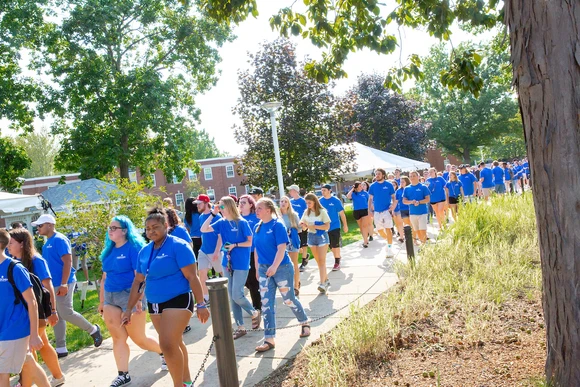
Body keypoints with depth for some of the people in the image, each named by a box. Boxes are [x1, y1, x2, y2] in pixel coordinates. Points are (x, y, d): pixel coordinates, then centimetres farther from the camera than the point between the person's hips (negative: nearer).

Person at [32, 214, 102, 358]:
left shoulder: (59, 240, -14)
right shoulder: (47, 243, 14)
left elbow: (68, 262, -20)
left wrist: (64, 284, -24)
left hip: (62, 284, -9)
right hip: (52, 284, 9)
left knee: (66, 313, -7)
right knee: (57, 317, 10)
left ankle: (93, 330, 13)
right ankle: (61, 349, 16)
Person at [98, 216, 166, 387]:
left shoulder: (133, 247, -12)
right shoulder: (109, 250, 10)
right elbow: (105, 278, 15)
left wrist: (139, 299, -24)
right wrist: (101, 301, 15)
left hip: (130, 296, -7)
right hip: (111, 298, 7)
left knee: (139, 339, 4)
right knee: (118, 338, 6)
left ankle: (164, 353, 29)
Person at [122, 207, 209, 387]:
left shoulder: (178, 246, -14)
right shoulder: (144, 251, 7)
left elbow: (192, 277, -16)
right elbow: (138, 281, 13)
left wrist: (201, 304, -18)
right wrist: (129, 309, 12)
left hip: (178, 300, -7)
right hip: (154, 304, 7)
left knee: (168, 344, -16)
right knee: (175, 343, 17)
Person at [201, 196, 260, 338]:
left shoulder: (242, 223, -10)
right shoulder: (221, 223, 4)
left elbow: (249, 242, -7)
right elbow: (203, 229, -3)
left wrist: (234, 245, -18)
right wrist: (212, 214, -6)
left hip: (241, 264, -6)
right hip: (227, 263, 6)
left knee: (237, 296, -8)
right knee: (231, 296, 9)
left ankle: (255, 313, 20)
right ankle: (240, 327, 19)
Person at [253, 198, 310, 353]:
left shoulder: (277, 225, -13)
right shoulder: (257, 227, 6)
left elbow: (281, 248, -20)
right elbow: (256, 250, 13)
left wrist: (274, 266, -29)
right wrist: (257, 269, 14)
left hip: (282, 268, -6)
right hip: (264, 269, 6)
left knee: (289, 300, 9)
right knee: (266, 304, 1)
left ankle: (305, 323, 36)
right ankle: (269, 339, 7)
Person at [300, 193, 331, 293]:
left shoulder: (322, 211, -11)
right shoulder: (306, 212, 4)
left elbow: (327, 226, -14)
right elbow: (302, 224, 9)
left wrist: (313, 226, -20)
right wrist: (303, 225, -14)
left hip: (322, 236, -5)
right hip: (311, 236, 5)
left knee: (322, 261, -9)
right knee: (318, 261, 10)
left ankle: (322, 284, -13)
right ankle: (326, 280, 23)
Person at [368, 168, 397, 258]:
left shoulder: (389, 185, -2)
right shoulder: (372, 186, 4)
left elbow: (393, 197, 3)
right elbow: (370, 199, 9)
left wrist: (393, 204, -16)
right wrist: (370, 210, 3)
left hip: (386, 211, -3)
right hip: (376, 212, 3)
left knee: (388, 229, -5)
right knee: (379, 230, 11)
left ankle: (389, 248, 2)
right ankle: (388, 241, 37)